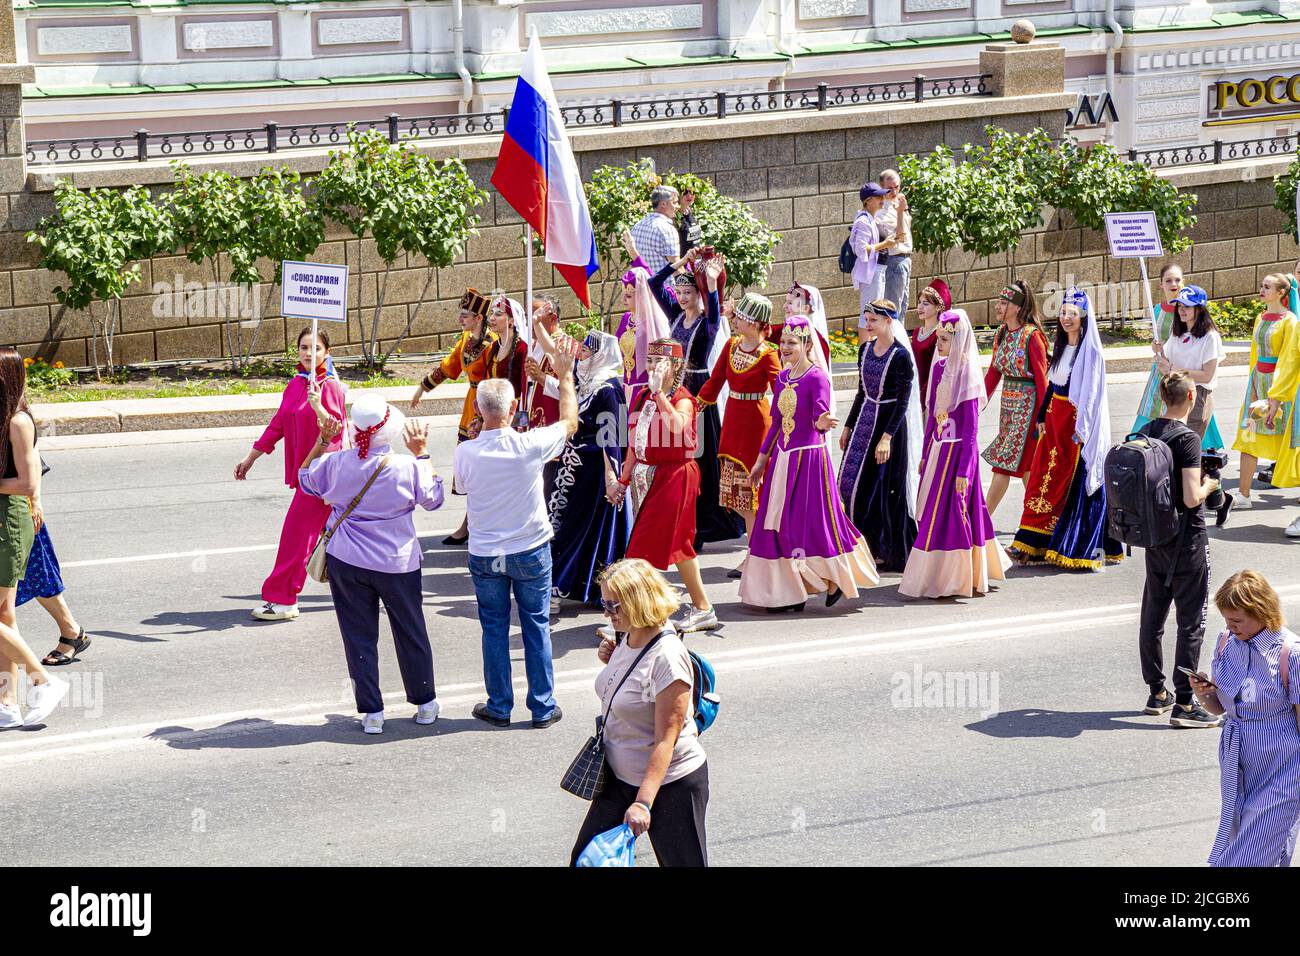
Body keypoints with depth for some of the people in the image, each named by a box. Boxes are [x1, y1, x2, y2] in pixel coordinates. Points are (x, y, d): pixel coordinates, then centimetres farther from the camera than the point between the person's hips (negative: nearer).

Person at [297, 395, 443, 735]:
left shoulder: (336, 463, -11)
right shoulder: (406, 467, -16)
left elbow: (305, 480, 10)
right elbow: (433, 499, 2)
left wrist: (322, 442, 11)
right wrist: (422, 454, 5)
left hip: (347, 565, 1)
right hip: (397, 563, -1)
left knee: (359, 636, 9)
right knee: (410, 632, 16)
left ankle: (371, 712, 10)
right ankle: (425, 703, 28)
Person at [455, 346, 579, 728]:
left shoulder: (465, 452, -16)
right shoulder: (530, 445, -19)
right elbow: (570, 422, -1)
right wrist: (565, 375, 11)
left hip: (485, 555, 1)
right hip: (530, 551, -1)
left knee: (494, 629, 12)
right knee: (537, 627, 11)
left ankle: (499, 707, 18)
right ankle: (542, 707, 17)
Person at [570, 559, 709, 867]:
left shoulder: (667, 657, -25)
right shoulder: (627, 638, 1)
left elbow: (666, 739, -24)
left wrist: (643, 802, -26)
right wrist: (611, 661, -1)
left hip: (670, 784, -8)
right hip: (620, 777, 8)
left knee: (682, 862, 5)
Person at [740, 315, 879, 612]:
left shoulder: (817, 378, -11)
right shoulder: (782, 378, 10)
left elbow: (819, 416, -23)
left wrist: (822, 422, -47)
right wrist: (762, 459, 20)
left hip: (810, 457, -7)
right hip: (783, 459, 7)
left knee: (810, 522, -5)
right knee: (780, 526, 5)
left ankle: (833, 581, 13)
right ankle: (792, 592, 10)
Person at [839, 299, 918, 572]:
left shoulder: (900, 355, -13)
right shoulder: (865, 349, 9)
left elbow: (903, 401, -16)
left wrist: (887, 437, -22)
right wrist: (848, 426, 18)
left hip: (890, 421, -7)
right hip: (865, 421, 7)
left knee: (886, 487, -3)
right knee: (852, 483, 4)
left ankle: (892, 552, 7)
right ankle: (876, 547, 15)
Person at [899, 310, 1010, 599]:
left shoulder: (966, 376, -16)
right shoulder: (939, 369, 6)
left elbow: (971, 431, -15)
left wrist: (963, 470, -18)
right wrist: (925, 454, 17)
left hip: (957, 452, -8)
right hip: (938, 450, 8)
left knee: (950, 513, -3)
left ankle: (955, 582, 5)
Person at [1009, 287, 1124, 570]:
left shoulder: (1090, 351, -12)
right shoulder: (1062, 346, 11)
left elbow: (1092, 393, -16)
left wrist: (1081, 429, -20)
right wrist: (1043, 416, 14)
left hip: (1079, 421, -8)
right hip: (1056, 419, 8)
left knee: (1078, 482, -5)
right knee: (1047, 479, 8)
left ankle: (1083, 549, 1)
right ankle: (1040, 544, 13)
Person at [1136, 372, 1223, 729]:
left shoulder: (1145, 432, 3)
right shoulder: (1187, 439, -18)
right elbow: (1191, 498, -23)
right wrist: (1209, 485, -4)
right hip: (1187, 539, -7)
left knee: (1152, 616, 15)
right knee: (1191, 622, -1)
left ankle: (1157, 694, 25)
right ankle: (1184, 704, -1)